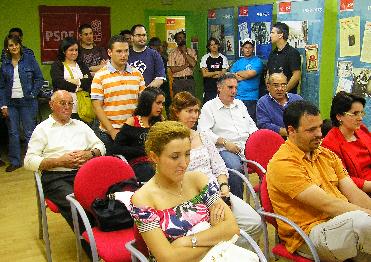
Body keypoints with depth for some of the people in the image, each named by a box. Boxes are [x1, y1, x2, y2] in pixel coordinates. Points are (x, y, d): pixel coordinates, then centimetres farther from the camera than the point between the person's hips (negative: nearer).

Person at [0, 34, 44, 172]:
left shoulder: (29, 59, -1)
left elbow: (39, 78, 1)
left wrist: (33, 94, -9)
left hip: (27, 102, -3)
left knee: (29, 133, 1)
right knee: (13, 133, 8)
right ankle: (15, 161, 18)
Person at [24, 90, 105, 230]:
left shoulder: (80, 125, 25)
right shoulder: (43, 128, 12)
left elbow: (100, 146, 24)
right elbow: (29, 161, 3)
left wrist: (89, 154, 1)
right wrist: (60, 161, -8)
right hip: (56, 177, -3)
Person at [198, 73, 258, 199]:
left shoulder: (240, 104, 27)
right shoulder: (209, 107, 6)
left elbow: (251, 125, 31)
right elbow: (203, 132, -5)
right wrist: (225, 142, -14)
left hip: (247, 146, 6)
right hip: (225, 150, -5)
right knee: (235, 168, -36)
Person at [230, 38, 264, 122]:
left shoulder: (257, 61, 2)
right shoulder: (238, 62, 16)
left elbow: (250, 74, -12)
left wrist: (238, 73, 4)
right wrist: (244, 76, -5)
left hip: (251, 98, -4)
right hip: (237, 97, 4)